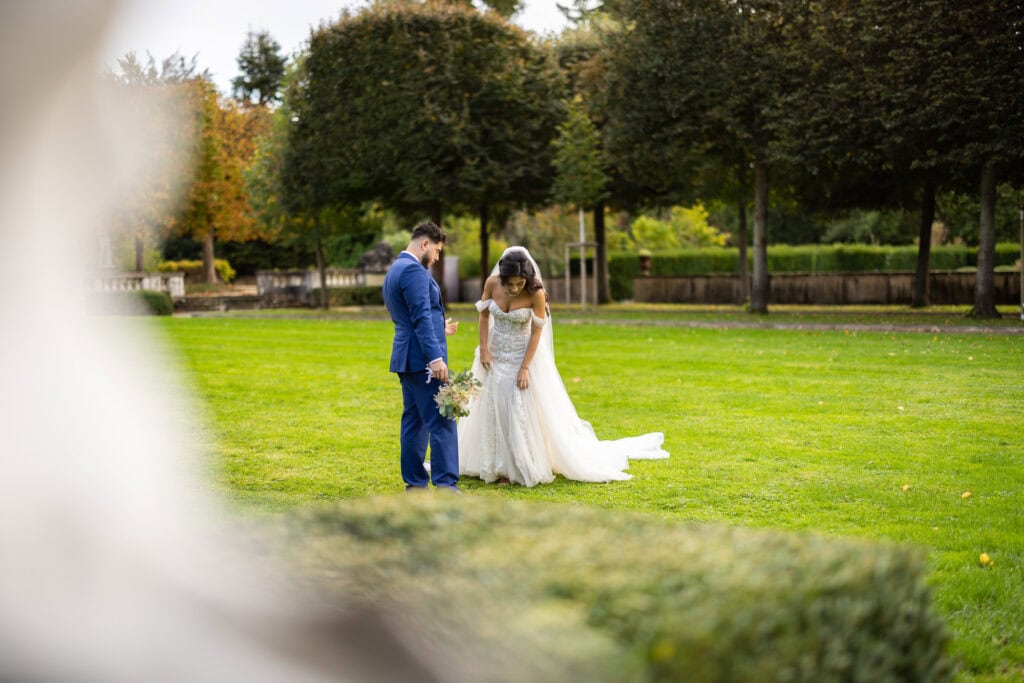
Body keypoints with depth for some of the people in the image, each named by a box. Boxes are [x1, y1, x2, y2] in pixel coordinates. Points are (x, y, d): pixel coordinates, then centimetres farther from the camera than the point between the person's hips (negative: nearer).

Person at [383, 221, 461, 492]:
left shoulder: (394, 270, 18)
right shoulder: (414, 270, -13)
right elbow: (421, 318, -21)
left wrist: (439, 329, 33)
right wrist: (435, 357, -25)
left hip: (406, 358, 10)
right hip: (422, 358, -10)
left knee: (414, 420, 11)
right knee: (442, 422, -9)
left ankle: (415, 483, 13)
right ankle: (446, 485, -11)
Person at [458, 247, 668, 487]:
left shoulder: (536, 293, -23)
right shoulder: (492, 283, -15)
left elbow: (536, 332, -16)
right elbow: (484, 315, 0)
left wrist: (525, 368, -17)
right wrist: (483, 349, -6)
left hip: (523, 355, -3)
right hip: (495, 355, 3)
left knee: (525, 412, -2)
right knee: (493, 410, 6)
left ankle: (531, 467, 12)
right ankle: (500, 467, 16)